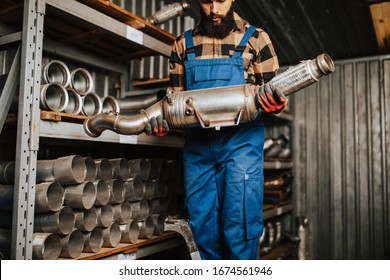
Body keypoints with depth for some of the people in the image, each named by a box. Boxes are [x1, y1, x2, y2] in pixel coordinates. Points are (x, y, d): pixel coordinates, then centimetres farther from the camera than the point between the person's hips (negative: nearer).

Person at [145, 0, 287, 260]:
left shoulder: (255, 38, 5)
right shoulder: (184, 43, 13)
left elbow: (274, 91, 6)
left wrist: (275, 104, -18)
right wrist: (162, 121, -4)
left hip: (241, 142, -3)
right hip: (197, 144, 3)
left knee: (239, 223, -2)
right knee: (202, 224, 11)